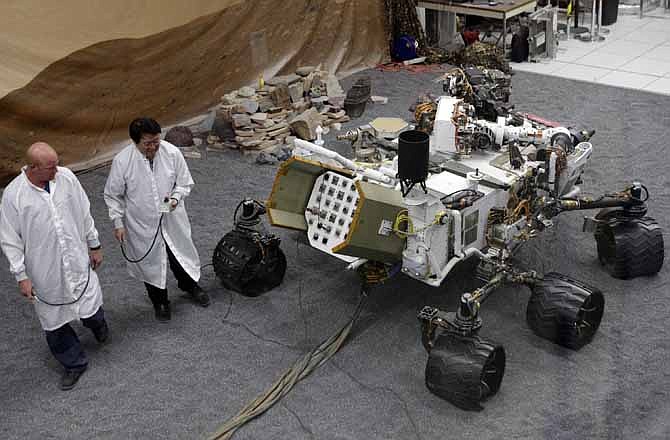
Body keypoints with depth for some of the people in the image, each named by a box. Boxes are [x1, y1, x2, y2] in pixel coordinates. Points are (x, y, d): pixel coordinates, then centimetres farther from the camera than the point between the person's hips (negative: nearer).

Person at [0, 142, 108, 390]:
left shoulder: (66, 177, -9)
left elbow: (85, 214, 4)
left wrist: (94, 245, 10)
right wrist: (21, 276, -9)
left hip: (77, 262, 2)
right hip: (45, 272, -2)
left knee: (90, 309, 13)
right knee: (54, 323, 11)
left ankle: (97, 323, 51)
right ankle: (74, 363, 33)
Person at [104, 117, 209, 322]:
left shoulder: (172, 153, -17)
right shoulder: (122, 161, -21)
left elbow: (185, 182, -2)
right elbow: (113, 195, -6)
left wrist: (176, 197, -21)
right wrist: (118, 223, -6)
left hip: (172, 220, 2)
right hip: (142, 225, -1)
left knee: (182, 254, 21)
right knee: (150, 263, 17)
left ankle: (190, 285, 53)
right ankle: (160, 301, 43)